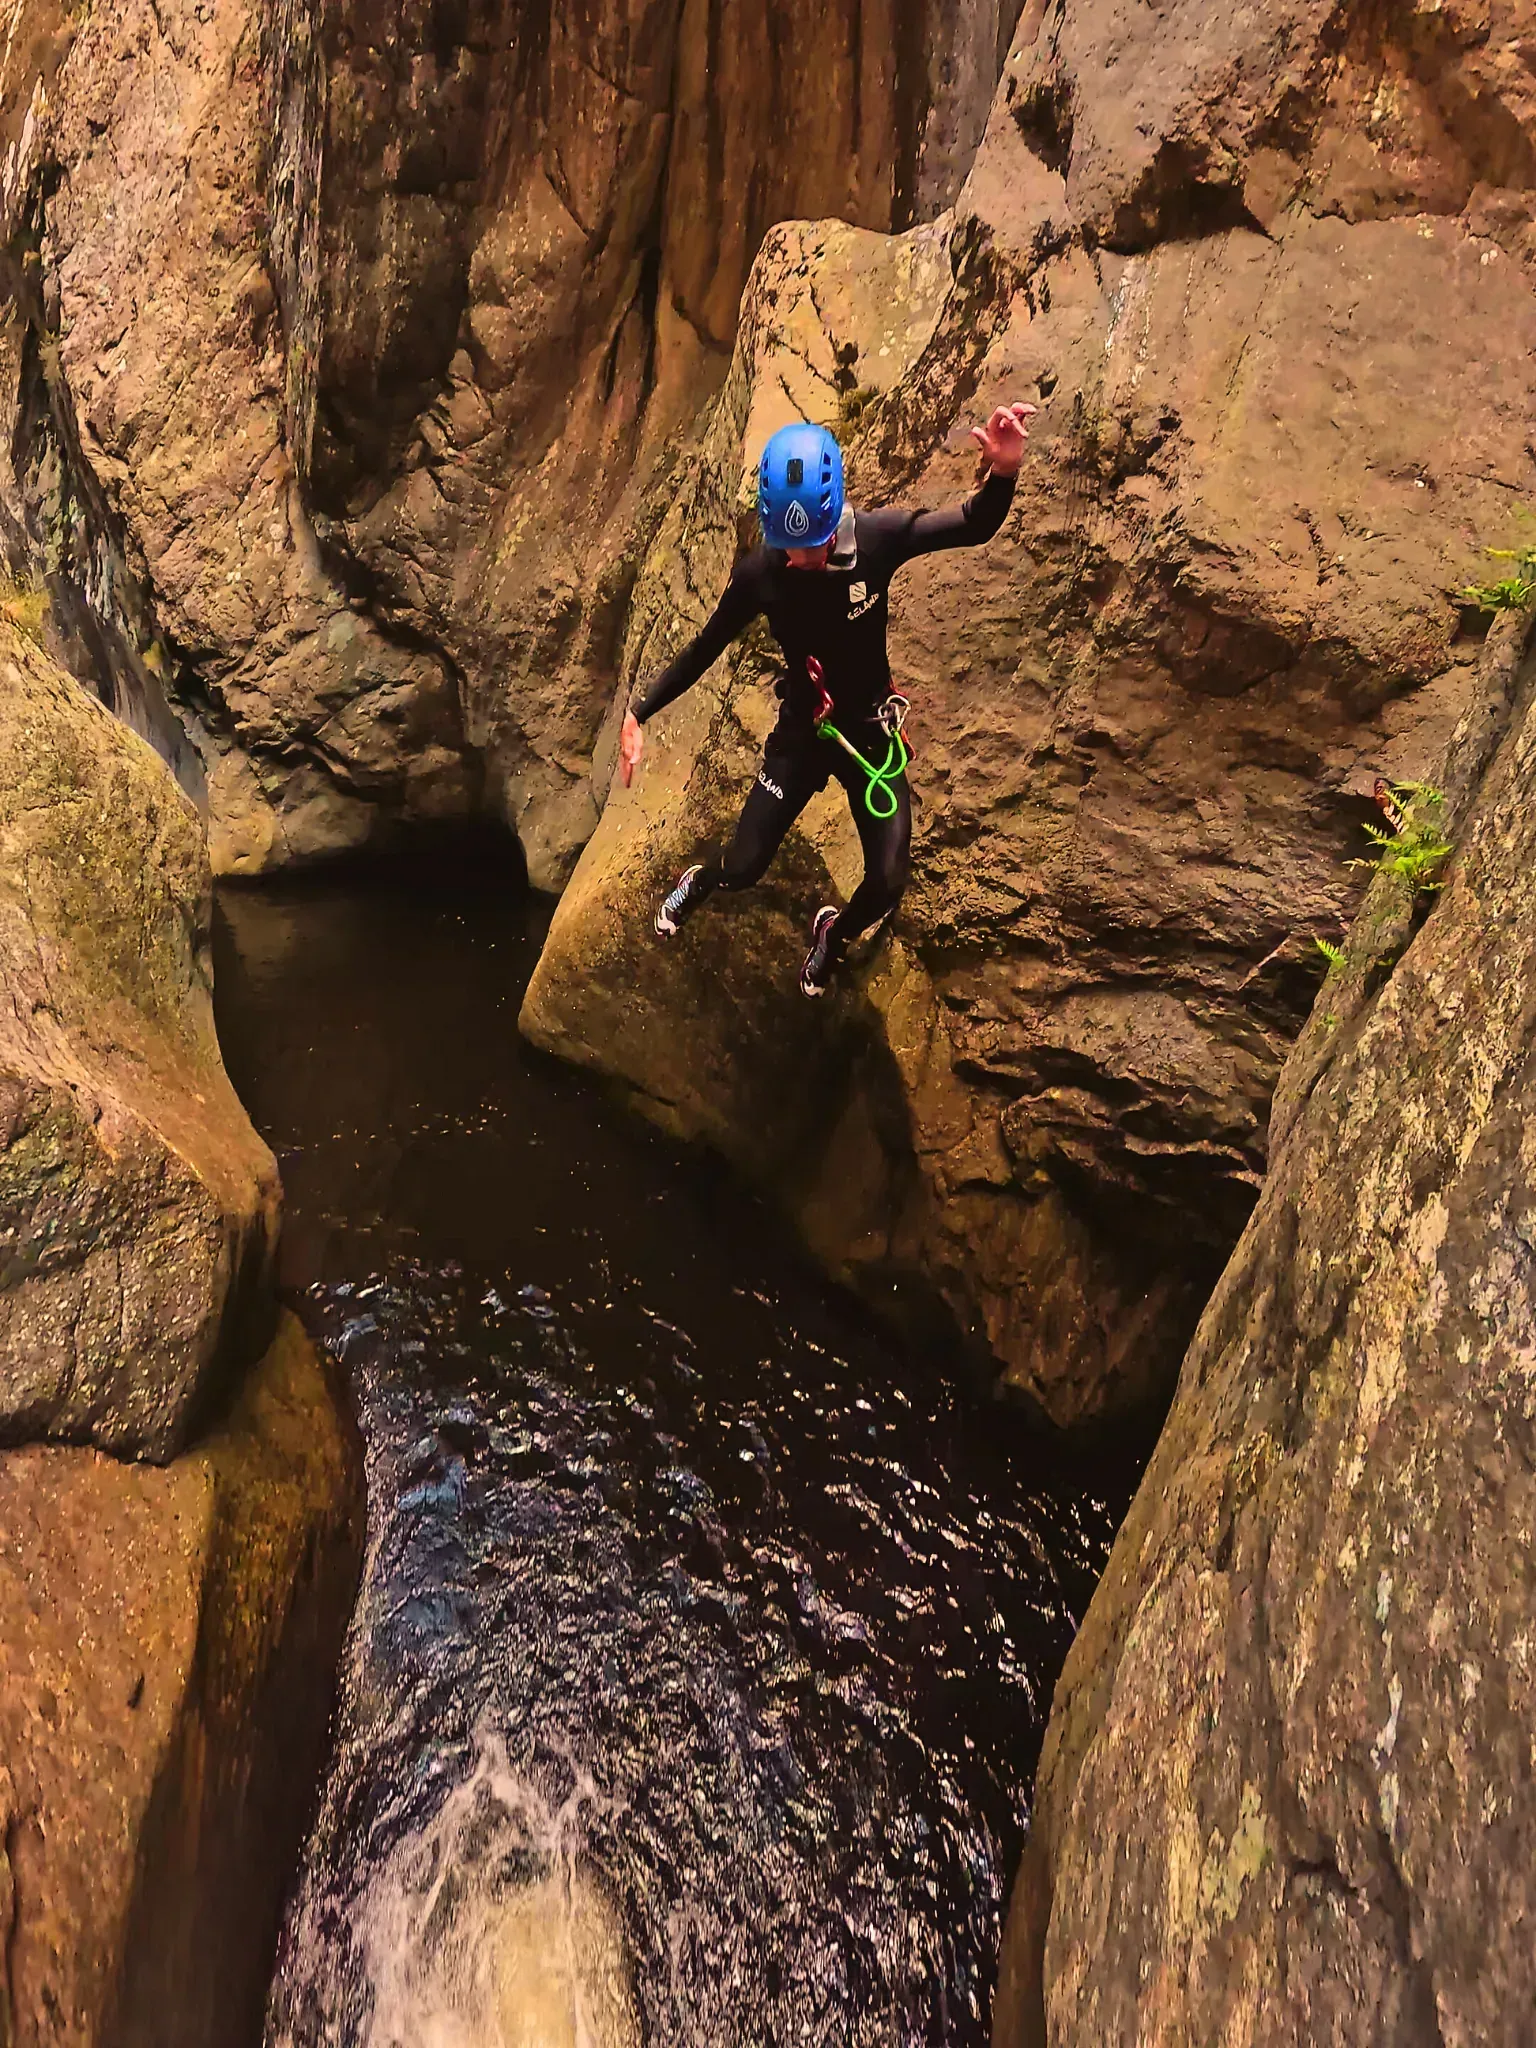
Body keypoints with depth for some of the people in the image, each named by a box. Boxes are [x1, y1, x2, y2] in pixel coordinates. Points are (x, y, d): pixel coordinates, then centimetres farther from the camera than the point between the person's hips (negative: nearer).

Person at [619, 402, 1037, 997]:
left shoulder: (877, 539, -21)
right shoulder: (759, 573, -18)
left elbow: (977, 526, -12)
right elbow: (705, 649, -5)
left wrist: (1004, 471, -34)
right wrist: (639, 712, -9)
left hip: (870, 731, 0)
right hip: (801, 732, 0)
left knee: (887, 884, -7)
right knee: (742, 869, 0)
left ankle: (833, 934, 30)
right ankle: (698, 884, 40)